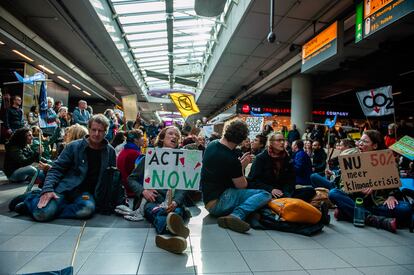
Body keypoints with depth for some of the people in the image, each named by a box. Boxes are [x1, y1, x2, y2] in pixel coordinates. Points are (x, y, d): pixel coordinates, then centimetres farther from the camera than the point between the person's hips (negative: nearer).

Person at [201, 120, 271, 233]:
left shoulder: (212, 144, 3)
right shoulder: (231, 159, -22)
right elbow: (242, 185, -8)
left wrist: (240, 163, 9)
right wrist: (242, 166, 5)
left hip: (208, 198, 9)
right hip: (217, 203, -9)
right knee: (265, 195, -16)